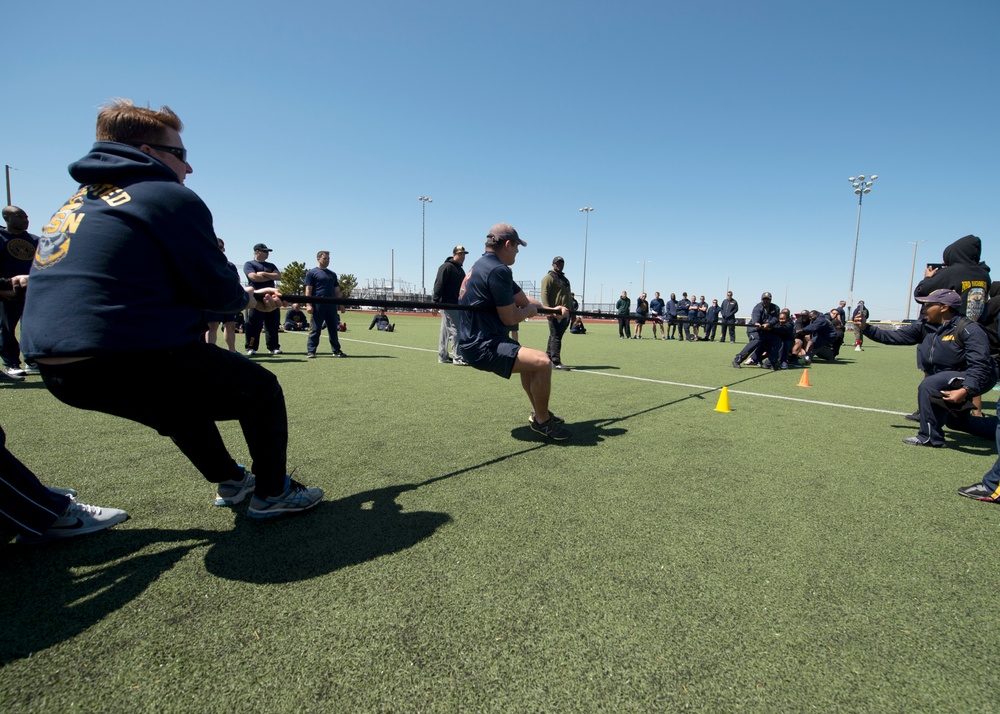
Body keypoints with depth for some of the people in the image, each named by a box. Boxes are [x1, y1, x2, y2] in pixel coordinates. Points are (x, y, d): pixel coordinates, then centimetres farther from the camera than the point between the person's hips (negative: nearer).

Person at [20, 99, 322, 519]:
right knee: (261, 390, 8)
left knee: (184, 396, 34)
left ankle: (229, 482, 41)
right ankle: (271, 494, 19)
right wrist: (252, 300, 16)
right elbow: (218, 292, -8)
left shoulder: (79, 200, 20)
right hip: (125, 363, -9)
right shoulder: (172, 197, -6)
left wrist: (246, 295, 23)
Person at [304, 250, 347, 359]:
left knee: (334, 329, 8)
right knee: (315, 329, -3)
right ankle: (311, 351, 3)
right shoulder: (312, 272, 3)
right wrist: (308, 305, -13)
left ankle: (336, 350, 14)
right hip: (318, 305, -5)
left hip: (331, 305, 5)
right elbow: (308, 290, -4)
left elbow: (337, 291, 20)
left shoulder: (332, 274, 19)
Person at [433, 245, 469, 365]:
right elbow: (438, 285, -16)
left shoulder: (460, 270, 20)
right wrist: (435, 302, -22)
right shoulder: (446, 267, -10)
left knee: (446, 331, 13)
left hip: (457, 305, 9)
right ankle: (457, 357, -8)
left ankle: (443, 356, 19)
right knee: (455, 330, -11)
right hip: (448, 304, -9)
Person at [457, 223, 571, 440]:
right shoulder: (498, 270, -19)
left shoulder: (486, 265, 14)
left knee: (530, 359, 29)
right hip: (482, 346, -12)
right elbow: (510, 318, -18)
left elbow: (522, 299, 19)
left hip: (478, 340, 12)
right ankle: (542, 421, 0)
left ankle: (539, 415, 36)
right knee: (542, 362, -21)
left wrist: (550, 308, 11)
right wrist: (530, 310, 1)